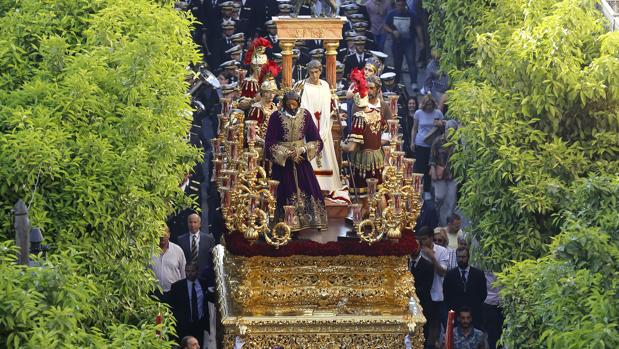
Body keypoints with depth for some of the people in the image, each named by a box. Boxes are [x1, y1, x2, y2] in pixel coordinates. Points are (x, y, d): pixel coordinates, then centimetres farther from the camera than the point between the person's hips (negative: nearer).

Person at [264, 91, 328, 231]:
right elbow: (270, 143, -8)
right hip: (281, 160, -2)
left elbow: (316, 140, 1)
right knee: (286, 192, -2)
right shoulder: (276, 117, -9)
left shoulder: (305, 115, -2)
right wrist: (287, 153, -15)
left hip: (301, 159, 2)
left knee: (309, 189, 2)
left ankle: (315, 220, 13)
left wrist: (302, 149, -14)